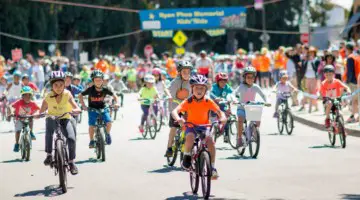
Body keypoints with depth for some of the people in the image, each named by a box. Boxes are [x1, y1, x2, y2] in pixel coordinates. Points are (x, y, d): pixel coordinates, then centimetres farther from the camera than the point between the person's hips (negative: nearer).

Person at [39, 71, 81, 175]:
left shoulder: (67, 94, -16)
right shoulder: (48, 96, -14)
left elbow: (78, 109, -21)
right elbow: (41, 111, -10)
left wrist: (74, 110, -43)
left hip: (65, 119, 0)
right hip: (52, 118, 0)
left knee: (71, 138, -22)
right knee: (49, 131, -33)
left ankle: (71, 162, -5)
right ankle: (49, 155, -19)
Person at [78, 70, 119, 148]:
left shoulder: (105, 89, -13)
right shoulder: (90, 89, -17)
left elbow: (114, 96, 2)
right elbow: (80, 95, -6)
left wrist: (116, 103, -14)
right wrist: (83, 105, -15)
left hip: (103, 108, 1)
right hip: (92, 109, -1)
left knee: (108, 122, -20)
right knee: (91, 125, -15)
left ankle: (107, 134, 11)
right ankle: (92, 140, 7)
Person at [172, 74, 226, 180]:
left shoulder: (208, 102, -7)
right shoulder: (188, 102, -13)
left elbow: (219, 111, -8)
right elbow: (175, 111, -23)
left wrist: (223, 118, -32)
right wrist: (178, 119, -45)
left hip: (204, 127, 1)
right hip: (191, 126, -1)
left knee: (210, 141, -25)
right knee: (190, 137, -35)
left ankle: (212, 167, -12)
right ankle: (187, 157, -9)